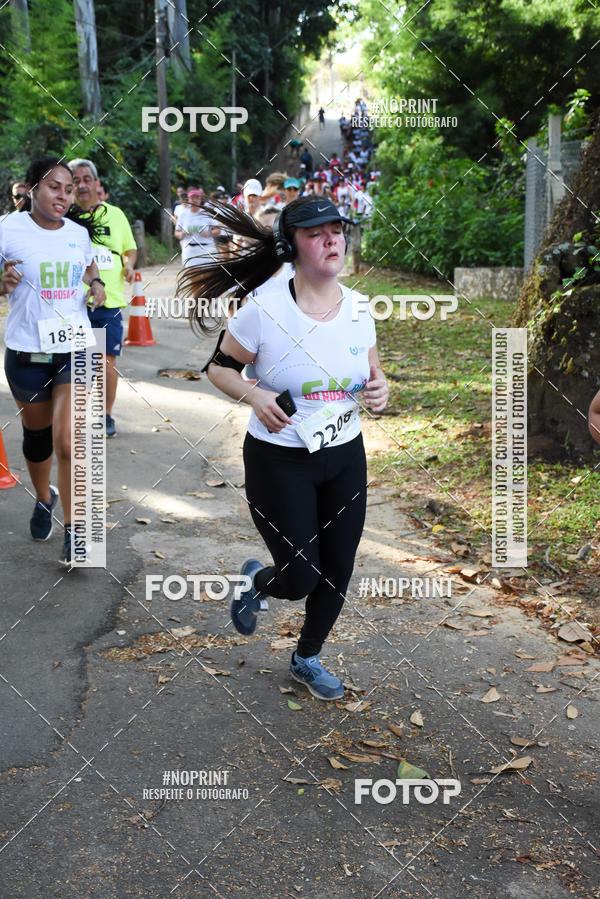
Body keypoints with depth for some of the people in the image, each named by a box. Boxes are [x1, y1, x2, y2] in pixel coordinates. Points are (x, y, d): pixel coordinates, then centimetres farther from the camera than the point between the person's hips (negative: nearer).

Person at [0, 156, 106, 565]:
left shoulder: (79, 233, 3)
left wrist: (96, 284, 2)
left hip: (75, 350, 1)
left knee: (68, 443, -9)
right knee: (37, 436, 16)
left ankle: (74, 533, 2)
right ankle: (44, 497, 45)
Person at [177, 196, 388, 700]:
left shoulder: (358, 309, -1)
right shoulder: (264, 308, -15)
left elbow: (372, 370, 14)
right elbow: (220, 367, -4)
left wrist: (379, 387, -9)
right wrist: (255, 396, -23)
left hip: (345, 456, 5)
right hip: (280, 462, -5)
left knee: (338, 572, 11)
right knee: (300, 578, -4)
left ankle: (307, 659, 38)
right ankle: (257, 581, 35)